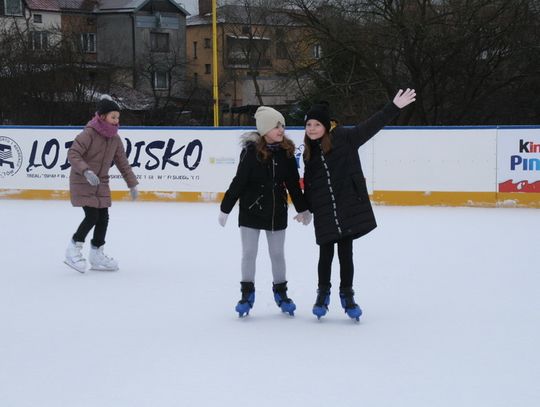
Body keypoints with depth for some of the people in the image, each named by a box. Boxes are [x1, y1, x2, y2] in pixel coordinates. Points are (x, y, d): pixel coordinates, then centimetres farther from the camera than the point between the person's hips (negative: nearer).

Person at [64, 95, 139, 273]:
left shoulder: (115, 139, 3)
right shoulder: (89, 133, -18)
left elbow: (122, 163, 10)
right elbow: (73, 154, -24)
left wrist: (132, 184, 7)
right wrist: (86, 171, -37)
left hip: (101, 184, 7)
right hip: (82, 183, -7)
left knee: (103, 217, 5)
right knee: (92, 216, -14)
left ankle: (96, 254, 21)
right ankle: (74, 249, 4)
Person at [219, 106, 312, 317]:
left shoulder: (286, 151, -3)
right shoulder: (251, 151, -14)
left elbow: (293, 183, 7)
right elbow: (238, 181, -10)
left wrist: (303, 209, 12)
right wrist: (225, 208, -8)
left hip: (277, 210, 3)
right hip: (251, 209, -3)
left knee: (277, 253, 12)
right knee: (249, 252, 5)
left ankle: (280, 292, 26)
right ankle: (247, 293, 18)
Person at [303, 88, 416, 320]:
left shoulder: (343, 138, -3)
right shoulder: (309, 152, 9)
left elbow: (371, 126, -8)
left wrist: (394, 107, -15)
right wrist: (305, 209, 18)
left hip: (348, 208, -2)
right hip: (324, 213, 3)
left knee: (345, 254, 5)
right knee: (325, 255, 7)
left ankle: (347, 295, 20)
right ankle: (323, 295, 25)